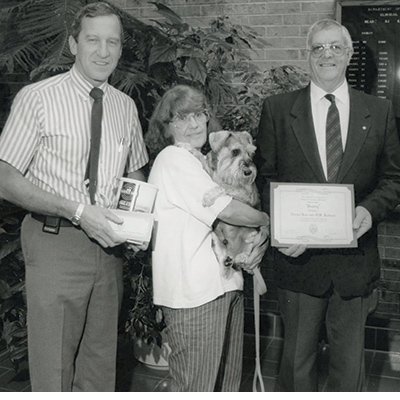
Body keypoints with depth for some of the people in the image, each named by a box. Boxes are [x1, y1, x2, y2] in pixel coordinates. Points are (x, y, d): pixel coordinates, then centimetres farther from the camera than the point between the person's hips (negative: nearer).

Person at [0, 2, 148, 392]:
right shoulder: (37, 98, -8)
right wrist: (77, 210, -20)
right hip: (55, 244, -5)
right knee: (52, 369, 4)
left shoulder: (125, 106, 9)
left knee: (101, 364, 16)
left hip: (107, 243, 5)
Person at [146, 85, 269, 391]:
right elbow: (225, 210, -18)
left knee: (228, 381, 16)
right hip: (195, 291, -9)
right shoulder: (172, 158, -10)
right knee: (195, 386, -1)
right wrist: (266, 220, -2)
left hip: (225, 283, 9)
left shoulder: (203, 161, 18)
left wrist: (261, 237, -1)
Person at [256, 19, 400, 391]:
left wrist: (369, 209, -13)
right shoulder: (277, 109, 1)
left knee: (349, 359, 15)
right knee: (296, 357, 14)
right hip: (298, 254, -1)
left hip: (355, 259, 1)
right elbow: (265, 179, 0)